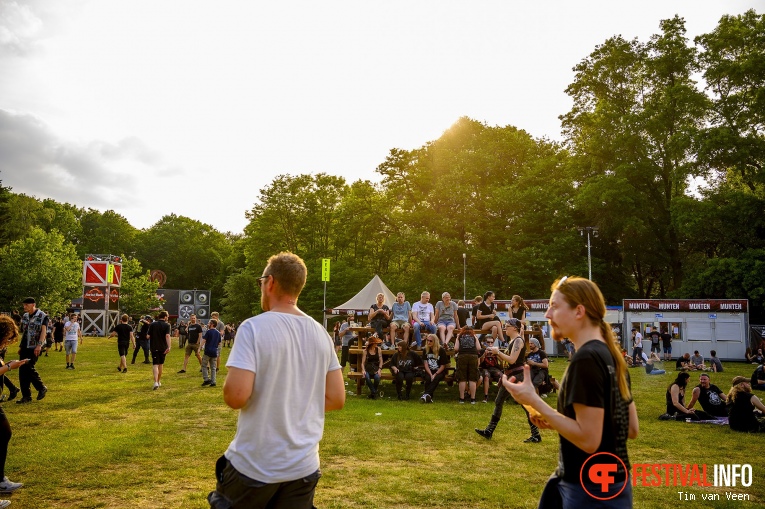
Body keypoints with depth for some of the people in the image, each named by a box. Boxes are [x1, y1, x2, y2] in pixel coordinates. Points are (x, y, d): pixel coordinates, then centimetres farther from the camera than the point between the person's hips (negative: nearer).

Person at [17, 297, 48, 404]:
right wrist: (21, 346, 19)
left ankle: (42, 388, 5)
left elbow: (43, 331, -16)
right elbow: (23, 332, 20)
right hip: (25, 347, 7)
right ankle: (26, 396, 10)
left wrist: (39, 345, -27)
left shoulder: (43, 316, -6)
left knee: (28, 368, -15)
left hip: (35, 348, -7)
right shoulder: (24, 316, 13)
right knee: (22, 371, 4)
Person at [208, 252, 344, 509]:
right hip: (304, 466, 5)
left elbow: (236, 396, -22)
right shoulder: (321, 333, 1)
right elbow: (336, 398, 3)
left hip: (254, 466, -4)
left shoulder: (254, 327, -15)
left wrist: (229, 388, -1)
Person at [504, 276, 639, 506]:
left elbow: (588, 439, -24)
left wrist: (533, 401, -21)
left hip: (592, 492, -9)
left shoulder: (586, 358, -21)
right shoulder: (611, 356, 7)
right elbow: (632, 429, 11)